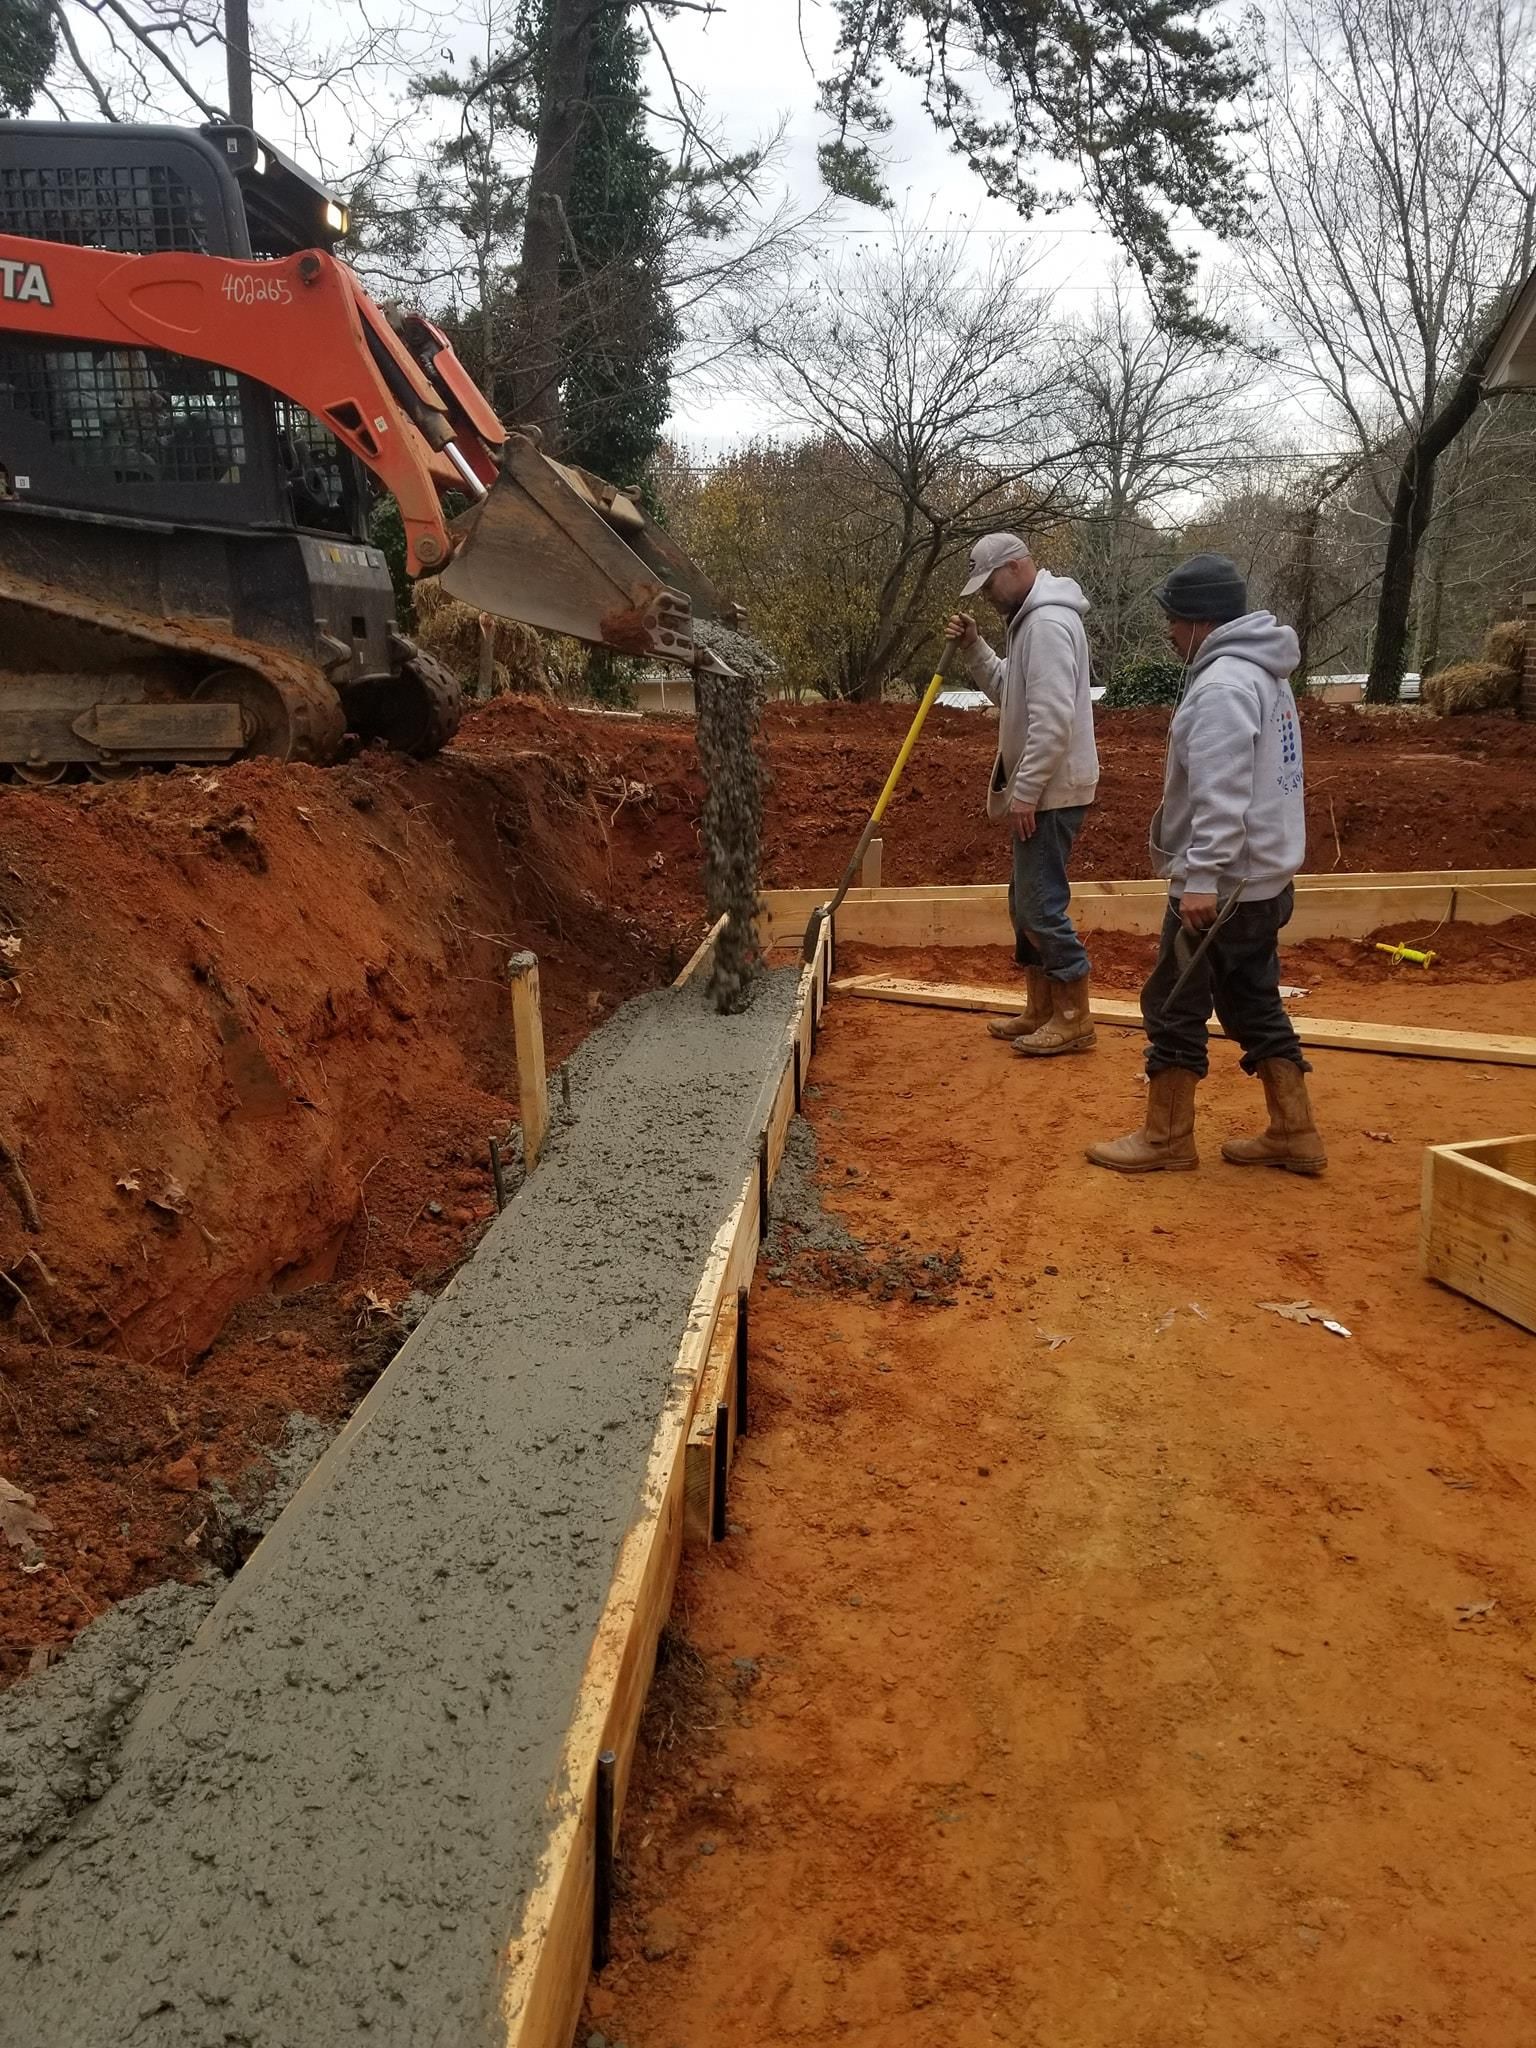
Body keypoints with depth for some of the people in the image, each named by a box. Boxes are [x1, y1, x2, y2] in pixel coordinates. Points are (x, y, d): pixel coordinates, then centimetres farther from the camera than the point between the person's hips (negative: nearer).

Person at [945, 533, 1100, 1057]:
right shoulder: (1032, 620, 16)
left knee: (1043, 903, -8)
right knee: (1026, 901, 14)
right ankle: (1041, 1010, 23)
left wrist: (1025, 792, -23)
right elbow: (1008, 692, 24)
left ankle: (1074, 1019, 0)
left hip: (1052, 791, -11)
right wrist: (973, 648, 10)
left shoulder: (1048, 622, -18)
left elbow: (1052, 719, -24)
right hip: (1039, 788, 11)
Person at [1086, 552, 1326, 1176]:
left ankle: (1166, 1138, 11)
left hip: (1223, 886, -10)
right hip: (1261, 879, 10)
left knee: (1174, 1007, 1)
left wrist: (1202, 877, -27)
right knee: (1255, 1006, 15)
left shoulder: (1222, 684, -18)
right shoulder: (1263, 675, 16)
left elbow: (1221, 796, -26)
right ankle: (1295, 1134, 20)